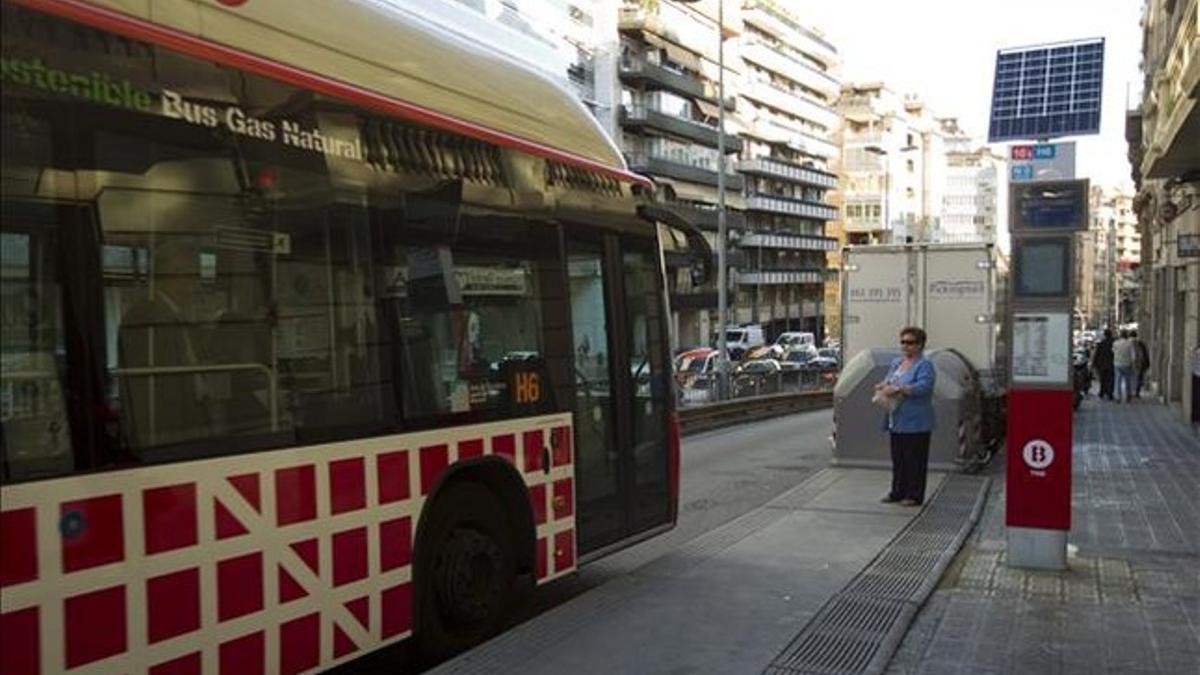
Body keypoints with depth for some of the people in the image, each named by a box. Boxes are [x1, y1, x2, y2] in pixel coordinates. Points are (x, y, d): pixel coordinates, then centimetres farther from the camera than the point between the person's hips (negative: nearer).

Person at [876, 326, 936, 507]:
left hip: (915, 422, -7)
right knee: (898, 459, 13)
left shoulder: (924, 365, -9)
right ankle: (897, 491, 22)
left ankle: (914, 495, 7)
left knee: (915, 461, 0)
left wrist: (898, 389, -25)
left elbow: (923, 387, -22)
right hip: (897, 421, 7)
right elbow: (887, 381, 18)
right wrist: (883, 386, -5)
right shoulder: (896, 362, 15)